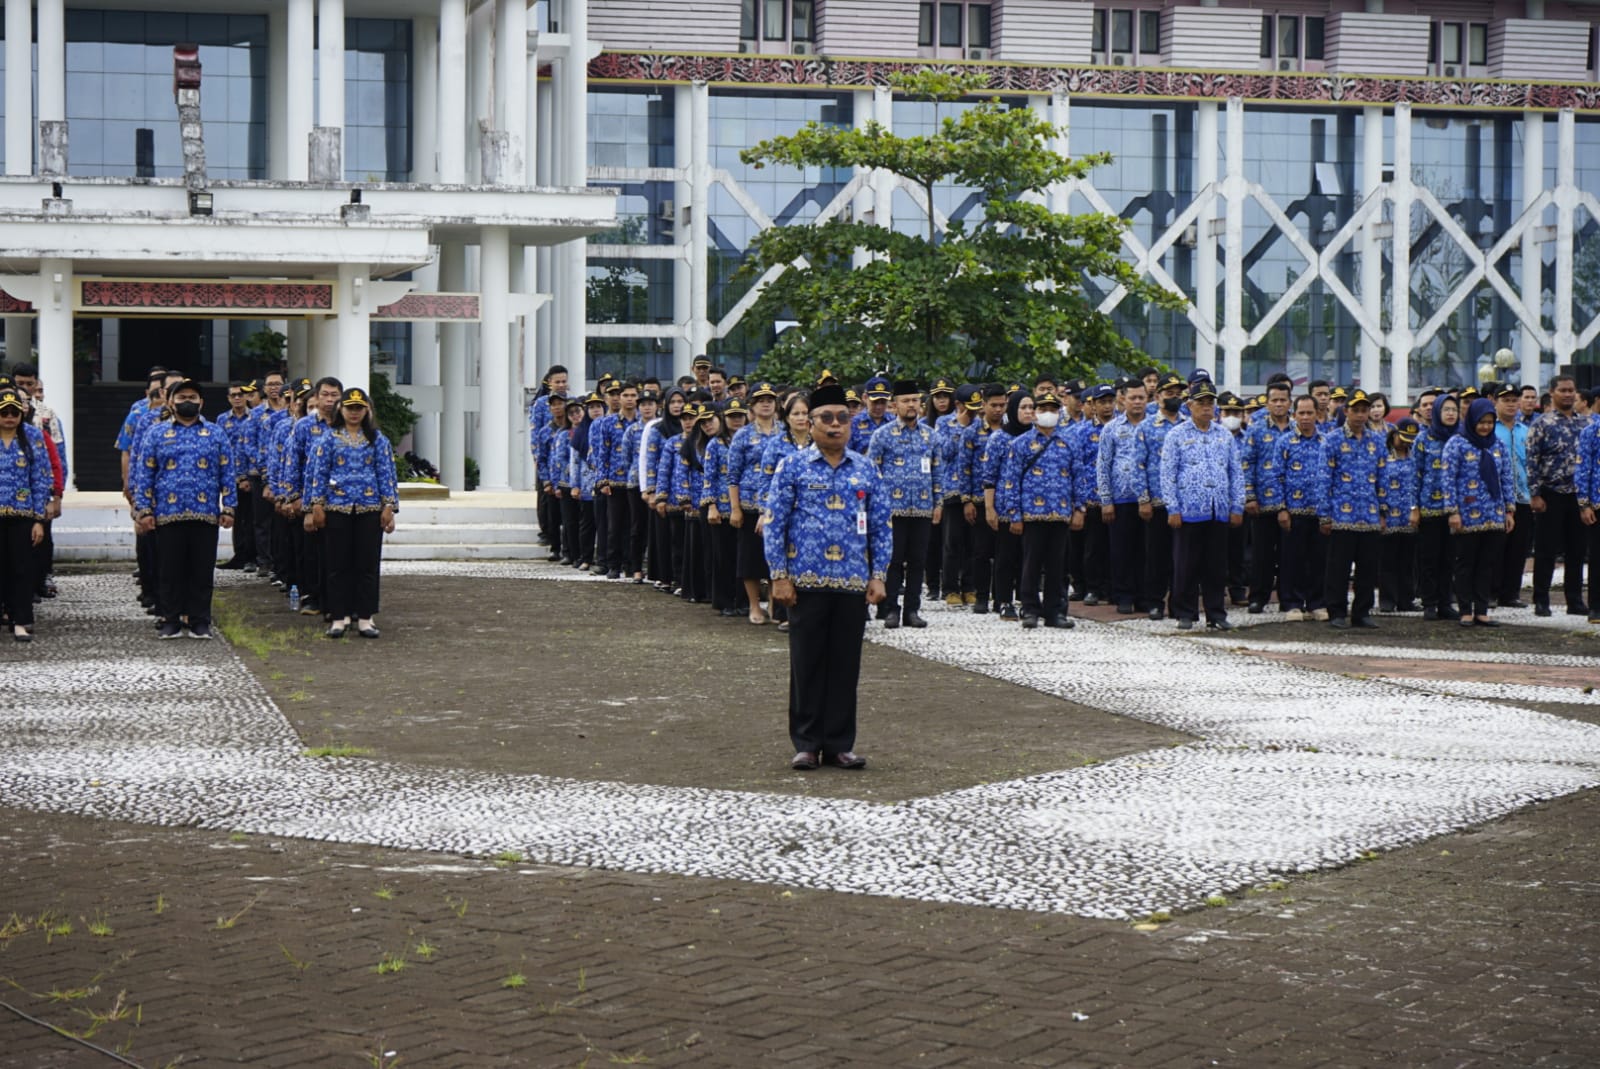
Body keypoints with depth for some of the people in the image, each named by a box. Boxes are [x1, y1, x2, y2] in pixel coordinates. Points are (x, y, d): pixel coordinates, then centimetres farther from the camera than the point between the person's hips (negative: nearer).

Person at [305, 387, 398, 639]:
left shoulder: (378, 440, 7)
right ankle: (339, 617, 8)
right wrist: (317, 505, -3)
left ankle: (365, 618, 8)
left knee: (368, 564, 2)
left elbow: (386, 474, 5)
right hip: (337, 509, -1)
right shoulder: (330, 439, 5)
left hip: (369, 509, 1)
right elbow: (319, 473, 4)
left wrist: (389, 507, -2)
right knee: (338, 565, 2)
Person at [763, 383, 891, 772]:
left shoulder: (866, 470, 8)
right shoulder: (792, 467, 1)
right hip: (807, 582, -2)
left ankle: (839, 744, 13)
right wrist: (779, 577, -6)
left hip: (853, 583, 2)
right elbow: (774, 524, 0)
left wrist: (878, 576, 3)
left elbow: (881, 527, 11)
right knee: (807, 663, 2)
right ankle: (807, 744, 10)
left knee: (846, 664, 5)